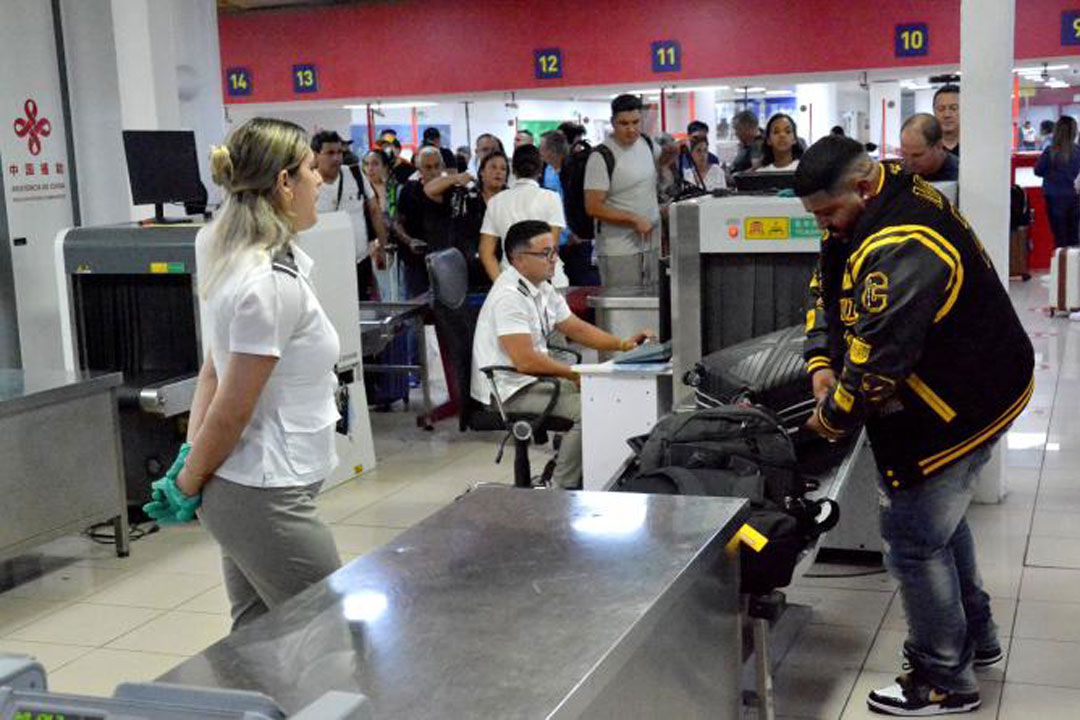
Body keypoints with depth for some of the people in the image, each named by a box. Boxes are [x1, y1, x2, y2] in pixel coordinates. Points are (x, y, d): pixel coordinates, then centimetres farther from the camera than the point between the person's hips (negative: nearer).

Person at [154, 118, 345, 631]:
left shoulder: (234, 259, 7)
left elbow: (212, 372, 11)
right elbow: (232, 407, -18)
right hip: (267, 499, -9)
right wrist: (187, 483, -5)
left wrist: (190, 455, 6)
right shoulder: (274, 285, -23)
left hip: (240, 490, 9)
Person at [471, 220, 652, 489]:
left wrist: (622, 344, 4)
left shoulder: (542, 288, 10)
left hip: (533, 377, 11)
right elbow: (525, 361, -27)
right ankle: (562, 488, -12)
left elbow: (577, 328, 17)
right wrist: (575, 374, -19)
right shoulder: (509, 296, -22)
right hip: (509, 390, -11)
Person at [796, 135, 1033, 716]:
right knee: (940, 516, 25)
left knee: (913, 538, -3)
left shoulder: (903, 251, -32)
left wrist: (830, 418, -16)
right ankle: (974, 636, 44)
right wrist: (822, 367, -3)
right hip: (967, 394, 11)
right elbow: (826, 293, 11)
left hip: (960, 409, -11)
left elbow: (877, 365, -32)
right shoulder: (868, 216, 2)